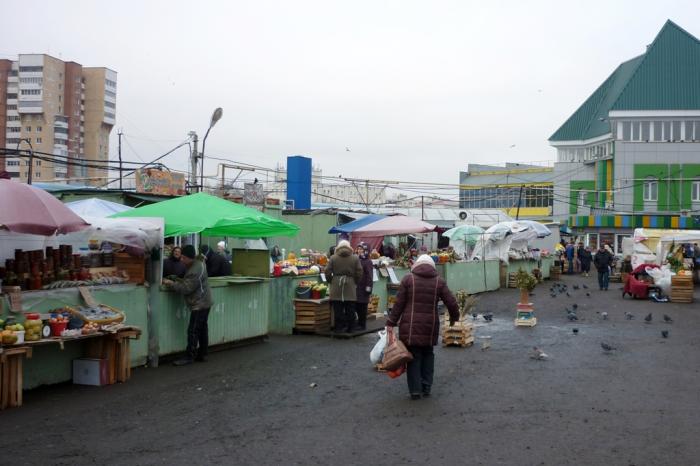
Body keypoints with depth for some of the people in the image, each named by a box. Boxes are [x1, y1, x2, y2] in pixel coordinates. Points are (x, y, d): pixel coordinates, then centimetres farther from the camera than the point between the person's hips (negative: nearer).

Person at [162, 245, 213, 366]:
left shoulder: (195, 270, -25)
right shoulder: (197, 263, 6)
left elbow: (186, 289, -22)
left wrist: (171, 284, -15)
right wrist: (178, 281, 5)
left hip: (199, 304, -10)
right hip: (204, 302, 10)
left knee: (193, 331, -6)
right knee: (202, 329, 13)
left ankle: (189, 357, -2)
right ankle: (202, 354, 20)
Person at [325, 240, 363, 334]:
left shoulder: (333, 258, 0)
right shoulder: (355, 258, 1)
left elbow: (327, 272, -1)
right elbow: (359, 273, 1)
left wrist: (331, 281, 14)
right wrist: (355, 283, 15)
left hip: (336, 287, 0)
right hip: (350, 287, 0)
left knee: (338, 309, 3)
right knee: (350, 309, 6)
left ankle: (339, 327, 5)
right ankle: (349, 328, 10)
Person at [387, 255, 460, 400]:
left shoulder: (408, 279, -2)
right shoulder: (439, 281, 3)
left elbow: (399, 304, -4)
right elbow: (452, 303, 2)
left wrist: (391, 322, 2)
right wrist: (454, 317, 20)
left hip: (410, 325, -2)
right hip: (430, 326, 2)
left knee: (414, 356, 3)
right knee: (428, 355, 17)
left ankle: (415, 390, 2)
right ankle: (426, 387, 16)